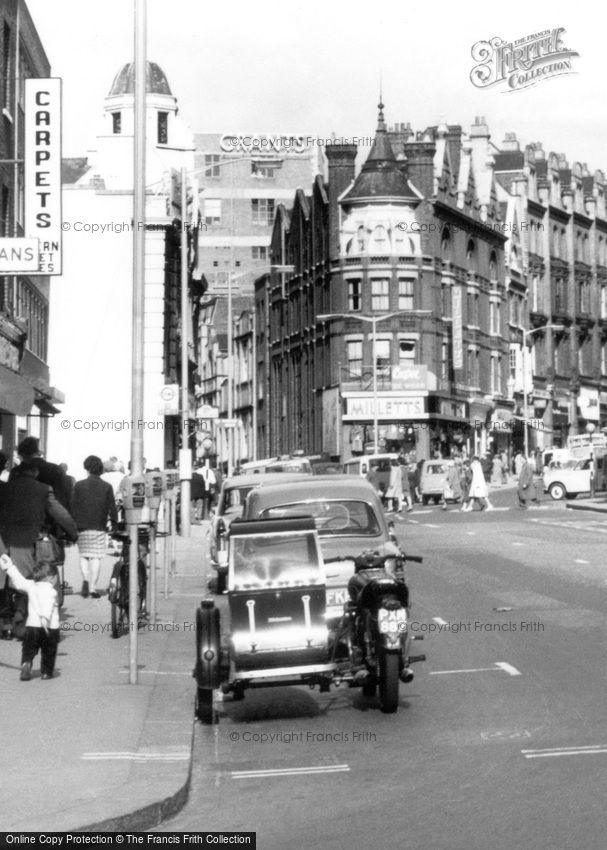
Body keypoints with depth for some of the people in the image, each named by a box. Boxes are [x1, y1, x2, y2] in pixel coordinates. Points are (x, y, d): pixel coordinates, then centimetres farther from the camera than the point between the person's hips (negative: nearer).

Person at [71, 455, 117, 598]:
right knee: (96, 557, 3)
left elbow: (73, 507, 3)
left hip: (82, 527, 0)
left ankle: (85, 579, -10)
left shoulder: (79, 485, 1)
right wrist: (114, 524, 10)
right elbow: (112, 508, 0)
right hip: (99, 527, 0)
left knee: (84, 555, 12)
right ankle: (93, 587, 1)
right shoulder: (107, 487, 0)